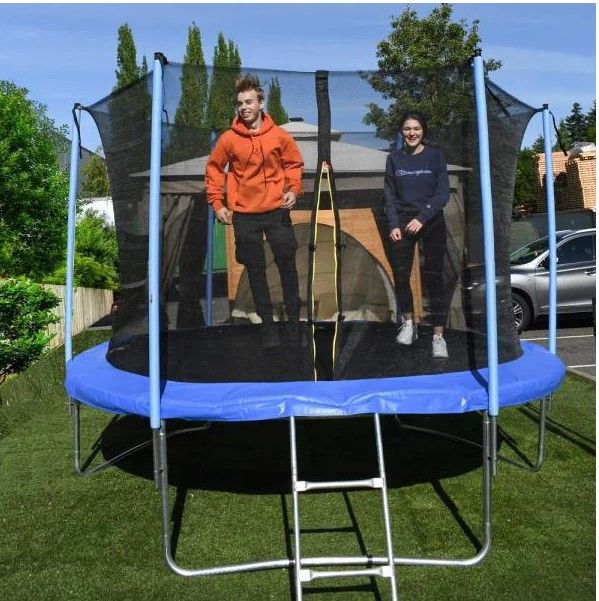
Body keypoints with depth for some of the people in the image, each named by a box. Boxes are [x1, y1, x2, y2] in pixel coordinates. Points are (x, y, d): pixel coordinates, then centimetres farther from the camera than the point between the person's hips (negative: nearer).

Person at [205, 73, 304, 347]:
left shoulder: (279, 135, -2)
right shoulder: (228, 139, -4)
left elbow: (294, 164, 11)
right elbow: (214, 170, 7)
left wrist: (293, 189, -4)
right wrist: (217, 203, 2)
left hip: (277, 211, 0)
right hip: (244, 215, 0)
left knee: (288, 266, 5)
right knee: (256, 271, 5)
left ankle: (294, 319, 21)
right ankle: (267, 324, 17)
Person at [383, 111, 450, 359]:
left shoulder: (435, 156, 0)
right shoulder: (394, 159, 6)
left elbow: (442, 194, -5)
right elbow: (389, 196, 6)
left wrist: (421, 218, -15)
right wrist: (393, 225, -6)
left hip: (431, 223, -2)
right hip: (402, 224, 2)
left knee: (433, 277, -5)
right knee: (400, 275, -2)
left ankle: (438, 336, 1)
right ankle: (408, 323, 22)